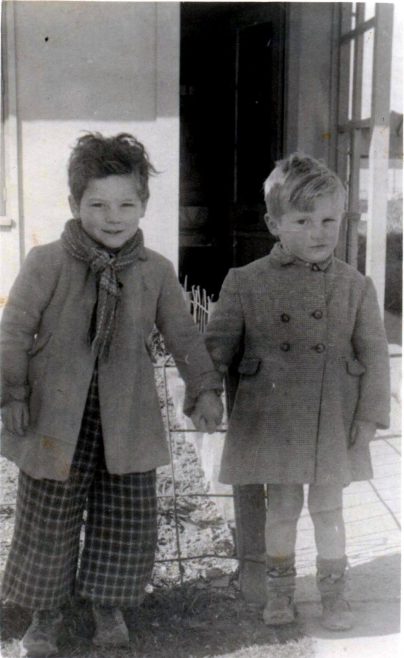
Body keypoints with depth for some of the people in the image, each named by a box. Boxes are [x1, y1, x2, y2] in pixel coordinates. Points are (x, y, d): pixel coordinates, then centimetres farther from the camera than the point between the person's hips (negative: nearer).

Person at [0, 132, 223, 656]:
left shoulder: (156, 271, 0)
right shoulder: (46, 264, -8)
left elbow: (183, 336, 8)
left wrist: (204, 390, 3)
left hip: (127, 419, 2)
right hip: (57, 418, -2)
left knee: (129, 518, 9)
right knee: (49, 519, 9)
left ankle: (107, 601, 34)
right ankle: (45, 611, 31)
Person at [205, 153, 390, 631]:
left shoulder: (355, 286, -3)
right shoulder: (246, 282, -5)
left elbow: (374, 355, 0)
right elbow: (216, 348, 0)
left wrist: (369, 417, -4)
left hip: (333, 420, 1)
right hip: (271, 419, 0)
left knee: (328, 507, 12)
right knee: (282, 506, 12)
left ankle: (334, 594, 30)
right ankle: (279, 589, 33)